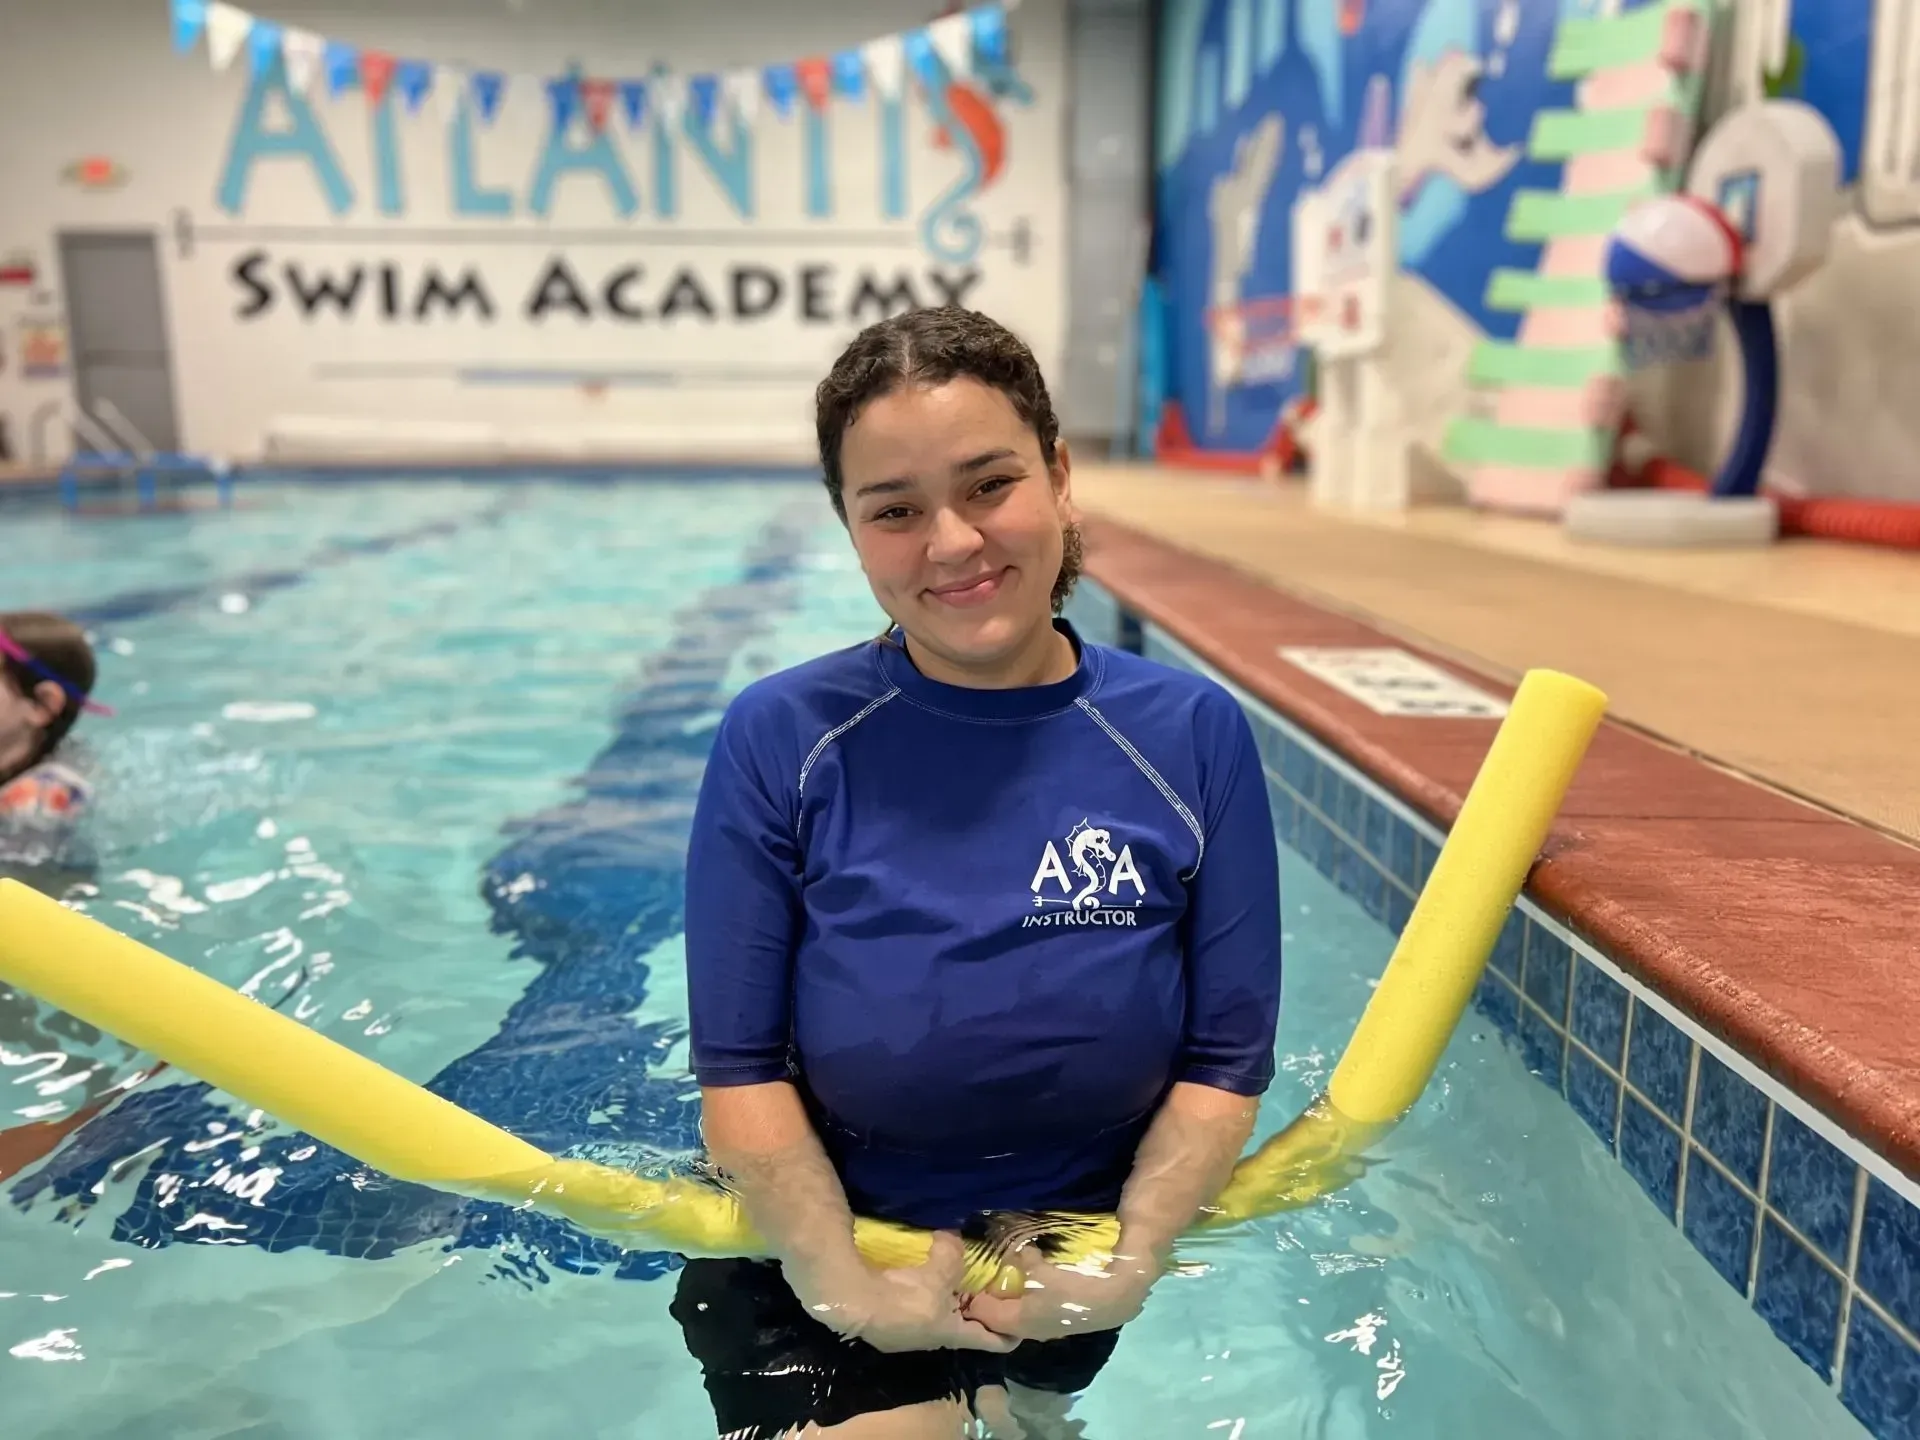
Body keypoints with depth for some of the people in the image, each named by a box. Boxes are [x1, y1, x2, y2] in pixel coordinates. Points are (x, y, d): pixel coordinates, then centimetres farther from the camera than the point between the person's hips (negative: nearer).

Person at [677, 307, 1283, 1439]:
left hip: (1075, 1272, 2)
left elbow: (1228, 1061, -9)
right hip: (816, 1262, -1)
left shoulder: (1194, 737, -12)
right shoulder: (780, 739, -16)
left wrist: (1127, 1269, -17)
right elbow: (739, 1069, -14)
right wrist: (850, 1292, -20)